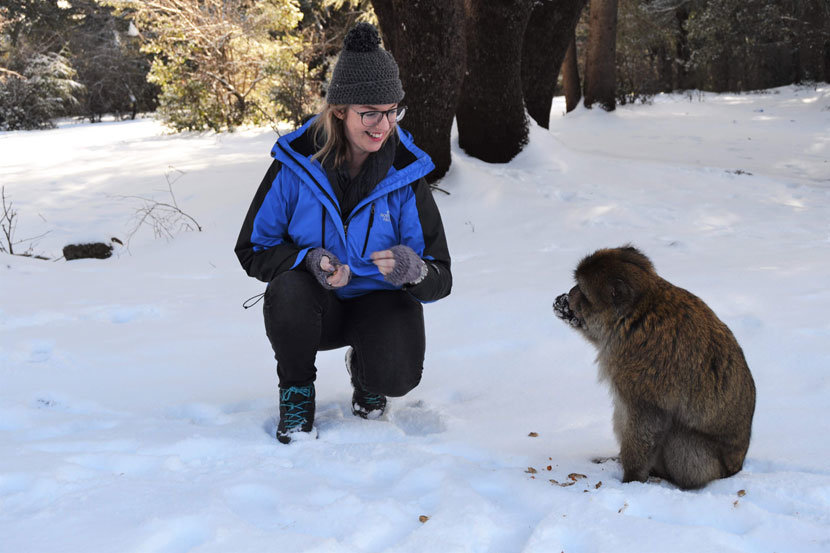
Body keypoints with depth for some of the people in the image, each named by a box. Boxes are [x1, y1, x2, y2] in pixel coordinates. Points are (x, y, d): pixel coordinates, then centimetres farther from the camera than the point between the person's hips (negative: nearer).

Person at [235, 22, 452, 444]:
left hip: (380, 301, 0)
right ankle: (296, 390, -4)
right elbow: (253, 249, -7)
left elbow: (440, 278, -12)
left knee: (397, 377, -30)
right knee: (287, 292, -35)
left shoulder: (405, 174, -13)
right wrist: (308, 259, -28)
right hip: (316, 303, 1)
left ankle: (365, 368, 12)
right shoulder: (296, 163, -14)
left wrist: (415, 271, -38)